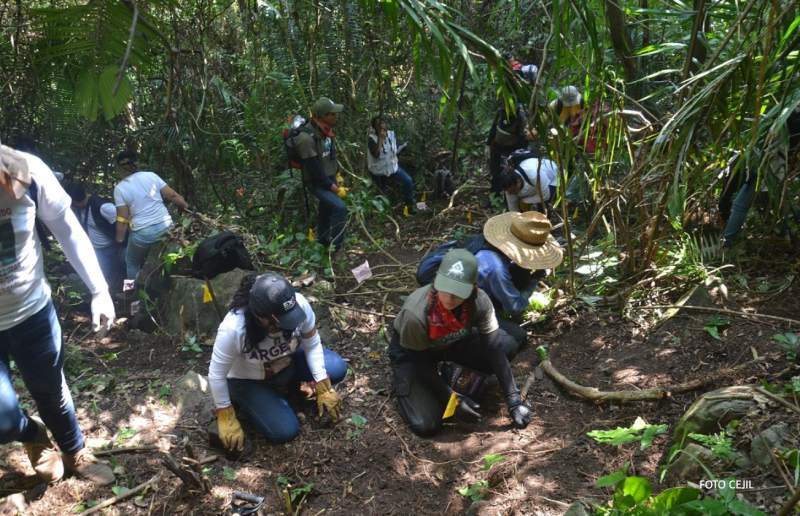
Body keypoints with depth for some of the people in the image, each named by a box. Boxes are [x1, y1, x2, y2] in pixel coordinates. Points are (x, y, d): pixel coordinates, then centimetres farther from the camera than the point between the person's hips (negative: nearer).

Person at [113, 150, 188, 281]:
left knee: (132, 264, 21)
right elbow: (173, 196, 2)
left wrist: (120, 239, 7)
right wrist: (188, 208, 17)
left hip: (143, 233, -2)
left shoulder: (120, 188, -2)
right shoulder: (151, 176, 2)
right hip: (165, 226, 2)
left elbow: (122, 219, -3)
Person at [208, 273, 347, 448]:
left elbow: (312, 344, -14)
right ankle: (242, 400, 13)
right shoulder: (233, 329, -40)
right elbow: (216, 375, -25)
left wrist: (323, 388, -17)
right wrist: (226, 419, -17)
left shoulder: (299, 304, -31)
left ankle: (284, 383, 10)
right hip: (248, 381, -4)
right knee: (285, 431, -15)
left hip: (287, 361, 4)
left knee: (337, 368, -15)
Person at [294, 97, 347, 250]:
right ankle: (335, 247, -7)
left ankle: (323, 240, 42)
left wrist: (336, 174, 15)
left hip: (329, 177, 8)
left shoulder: (324, 129, -3)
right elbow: (314, 170, -28)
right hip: (317, 182, -8)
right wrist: (334, 188, -21)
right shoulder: (306, 138, -31)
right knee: (340, 208, -21)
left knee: (327, 208, 21)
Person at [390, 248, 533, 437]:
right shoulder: (416, 314, -39)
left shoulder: (480, 301, -29)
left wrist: (514, 401, -24)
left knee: (508, 345, -14)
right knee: (426, 425, -18)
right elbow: (420, 363, -23)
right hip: (410, 351, -4)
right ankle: (403, 381, 12)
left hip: (452, 342, 4)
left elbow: (494, 347, -21)